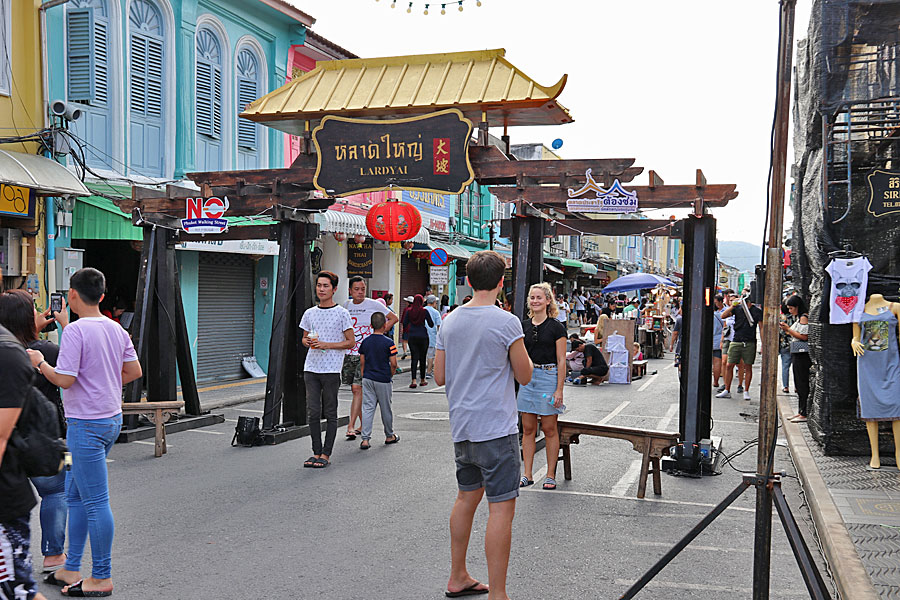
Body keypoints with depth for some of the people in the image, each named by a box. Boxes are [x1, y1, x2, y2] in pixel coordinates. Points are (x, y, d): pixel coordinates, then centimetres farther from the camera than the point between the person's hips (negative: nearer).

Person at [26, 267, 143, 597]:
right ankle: (71, 569, 27)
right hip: (112, 418, 9)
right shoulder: (117, 329, 8)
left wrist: (39, 362, -2)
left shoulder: (75, 330, -16)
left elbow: (65, 380, -18)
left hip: (86, 424, -9)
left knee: (96, 502, -1)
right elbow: (134, 372, 12)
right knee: (75, 496, 18)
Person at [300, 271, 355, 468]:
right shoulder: (310, 313, 12)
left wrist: (327, 345, -13)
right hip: (311, 368, 4)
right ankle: (316, 452, 11)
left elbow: (351, 342, -3)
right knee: (312, 412, 2)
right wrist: (308, 341, -2)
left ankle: (326, 454, 7)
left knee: (330, 414, 1)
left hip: (332, 370, -4)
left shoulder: (342, 313, -2)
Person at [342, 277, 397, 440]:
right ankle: (362, 424, 21)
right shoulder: (346, 305, 10)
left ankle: (351, 426, -12)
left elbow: (394, 318, 2)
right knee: (356, 390, 9)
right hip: (349, 353, 5)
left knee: (357, 389, -13)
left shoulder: (373, 304, -3)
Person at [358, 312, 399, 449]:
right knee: (385, 408, 10)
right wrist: (390, 375, 7)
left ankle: (365, 439, -4)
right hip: (383, 381, -3)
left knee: (367, 408, 3)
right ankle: (389, 436, 26)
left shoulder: (365, 342, 1)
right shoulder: (389, 343, -10)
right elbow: (393, 363, -10)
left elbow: (362, 362, 6)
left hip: (367, 379, 3)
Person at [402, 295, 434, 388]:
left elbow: (404, 324, 2)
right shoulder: (424, 311, -7)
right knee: (422, 358, 10)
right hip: (423, 337, -1)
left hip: (412, 337, 1)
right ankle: (422, 380, 20)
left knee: (414, 358, 1)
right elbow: (431, 324, -1)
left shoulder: (409, 311, -1)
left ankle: (413, 380, -12)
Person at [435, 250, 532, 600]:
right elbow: (525, 376, -6)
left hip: (461, 427, 7)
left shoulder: (449, 322, 5)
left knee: (467, 497, 19)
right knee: (502, 507, -3)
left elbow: (439, 377, 9)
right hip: (496, 429, -7)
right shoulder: (507, 323, -13)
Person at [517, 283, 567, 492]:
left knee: (549, 429, 2)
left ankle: (550, 475, 12)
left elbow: (561, 361, -5)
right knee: (528, 429, 6)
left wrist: (559, 390, -10)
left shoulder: (556, 327, -4)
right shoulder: (523, 325, 9)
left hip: (549, 377, -4)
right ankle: (527, 475, 13)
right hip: (527, 378, 4)